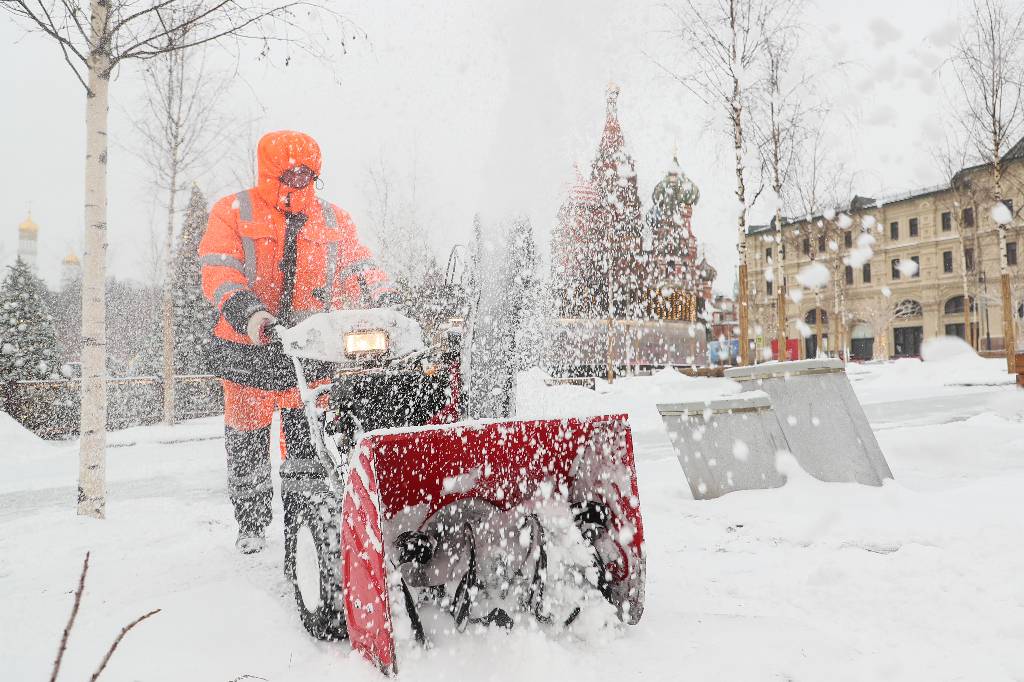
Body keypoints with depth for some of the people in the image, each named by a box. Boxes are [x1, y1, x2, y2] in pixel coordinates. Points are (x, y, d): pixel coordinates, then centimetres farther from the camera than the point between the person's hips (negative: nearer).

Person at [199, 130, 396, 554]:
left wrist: (385, 298, -16)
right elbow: (218, 272, -10)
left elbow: (359, 265, 5)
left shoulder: (333, 219, 12)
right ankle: (251, 523, 29)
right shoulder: (233, 213, 2)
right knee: (248, 440, 10)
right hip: (249, 348, -1)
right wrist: (246, 311, -28)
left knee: (311, 438, 2)